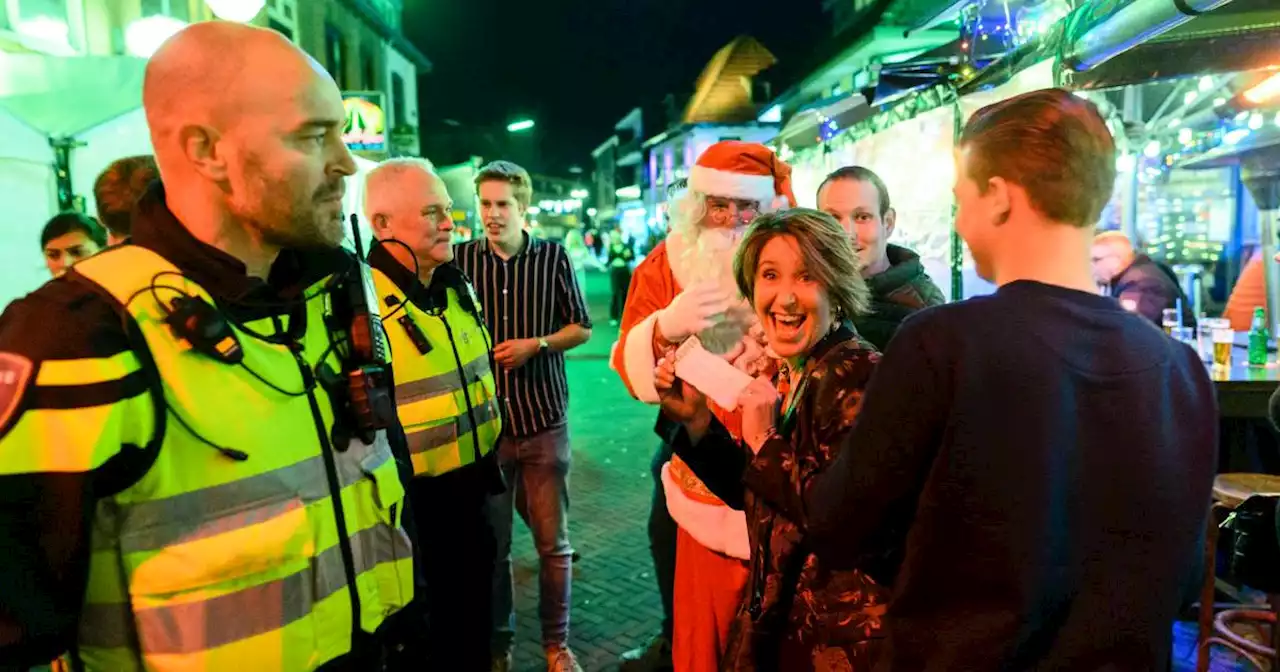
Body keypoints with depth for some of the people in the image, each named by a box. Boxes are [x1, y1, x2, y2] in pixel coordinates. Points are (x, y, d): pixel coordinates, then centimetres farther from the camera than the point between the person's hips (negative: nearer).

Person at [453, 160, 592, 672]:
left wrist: (536, 345, -11)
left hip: (543, 418, 0)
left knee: (553, 541, 8)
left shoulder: (553, 257, 0)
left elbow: (582, 328, 4)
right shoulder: (462, 258, 2)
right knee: (491, 542, 10)